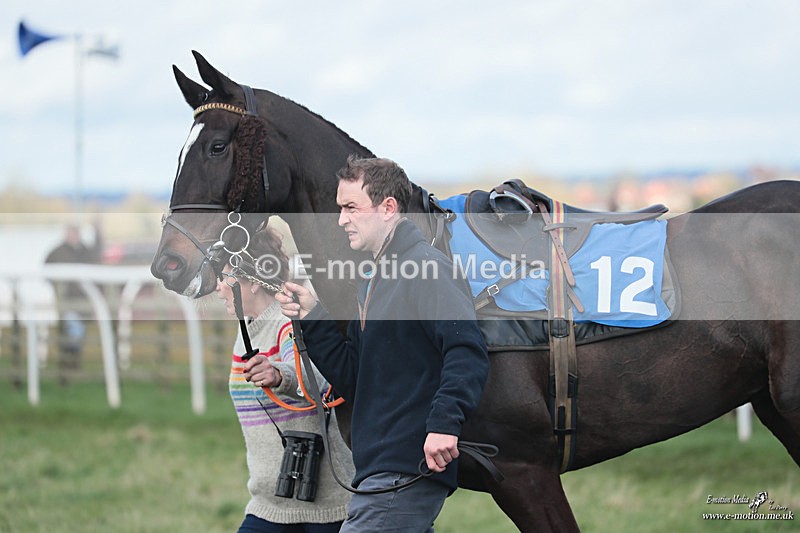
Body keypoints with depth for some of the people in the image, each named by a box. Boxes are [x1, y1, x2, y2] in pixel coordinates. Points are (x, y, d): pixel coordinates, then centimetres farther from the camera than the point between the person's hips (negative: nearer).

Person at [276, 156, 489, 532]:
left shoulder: (426, 268, -11)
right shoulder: (376, 282, 21)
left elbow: (467, 350, -24)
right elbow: (354, 380, 20)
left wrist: (444, 421, -36)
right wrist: (311, 318, 10)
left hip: (406, 472, -10)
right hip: (380, 469, 10)